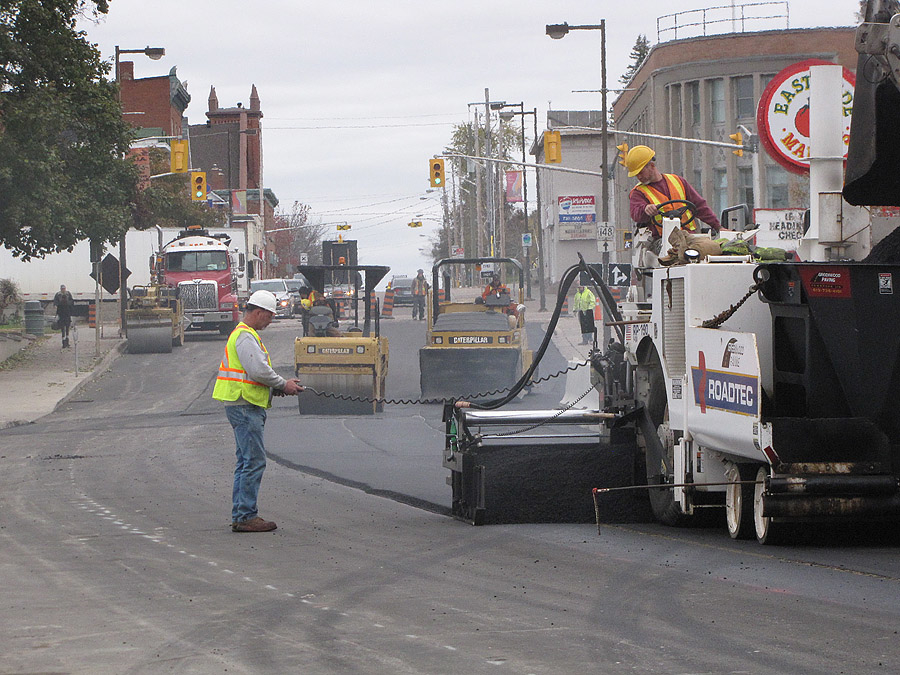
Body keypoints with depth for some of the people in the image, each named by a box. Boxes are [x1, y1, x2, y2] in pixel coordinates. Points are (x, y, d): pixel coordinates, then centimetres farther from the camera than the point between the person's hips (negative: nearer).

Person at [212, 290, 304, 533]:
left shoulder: (245, 334, 21)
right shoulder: (245, 336, -14)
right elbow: (259, 371, -22)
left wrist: (279, 386, 12)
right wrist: (283, 385, -9)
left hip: (245, 407, 11)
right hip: (245, 407, -11)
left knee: (246, 461, 13)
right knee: (254, 461, -10)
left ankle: (240, 515, 16)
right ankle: (245, 516, -10)